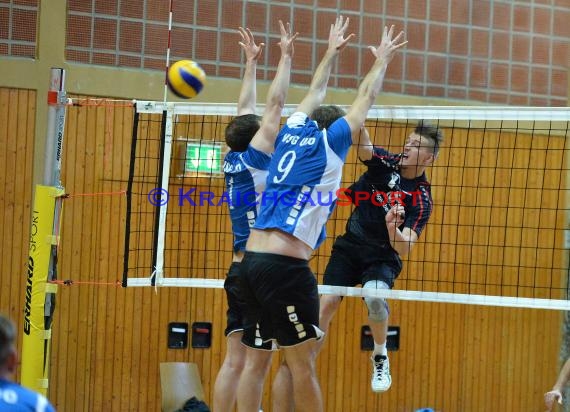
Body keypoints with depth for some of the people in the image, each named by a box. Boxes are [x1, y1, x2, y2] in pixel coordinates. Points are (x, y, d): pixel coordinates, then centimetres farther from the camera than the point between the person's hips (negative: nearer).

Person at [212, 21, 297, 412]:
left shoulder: (233, 160, 11)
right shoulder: (254, 158, -7)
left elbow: (246, 112, 23)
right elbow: (275, 105, -5)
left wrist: (252, 61, 30)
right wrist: (285, 56, 2)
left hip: (240, 270, 8)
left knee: (236, 361, 4)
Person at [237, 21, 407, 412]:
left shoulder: (294, 133, 15)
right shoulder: (329, 143, 1)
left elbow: (316, 93, 34)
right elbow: (366, 98, 13)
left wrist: (333, 51, 46)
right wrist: (382, 59, 28)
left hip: (252, 260, 7)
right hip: (286, 265, -7)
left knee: (256, 361, 7)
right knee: (302, 362, -3)